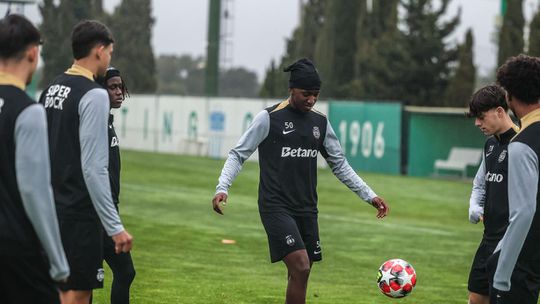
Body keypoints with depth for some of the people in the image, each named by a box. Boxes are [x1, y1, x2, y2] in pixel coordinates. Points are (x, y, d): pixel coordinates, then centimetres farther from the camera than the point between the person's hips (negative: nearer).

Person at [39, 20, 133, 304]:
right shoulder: (94, 95, -15)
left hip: (52, 205, 9)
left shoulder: (51, 89, 11)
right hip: (79, 211, -9)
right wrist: (115, 226, -19)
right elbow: (94, 167, -20)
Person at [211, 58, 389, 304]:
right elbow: (238, 155, -3)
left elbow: (339, 164, 17)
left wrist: (369, 195, 11)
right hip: (276, 207, -6)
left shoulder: (320, 123, 10)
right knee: (300, 266, -20)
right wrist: (222, 188, -18)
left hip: (307, 209, 6)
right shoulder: (268, 119, -7)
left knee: (301, 275, 5)